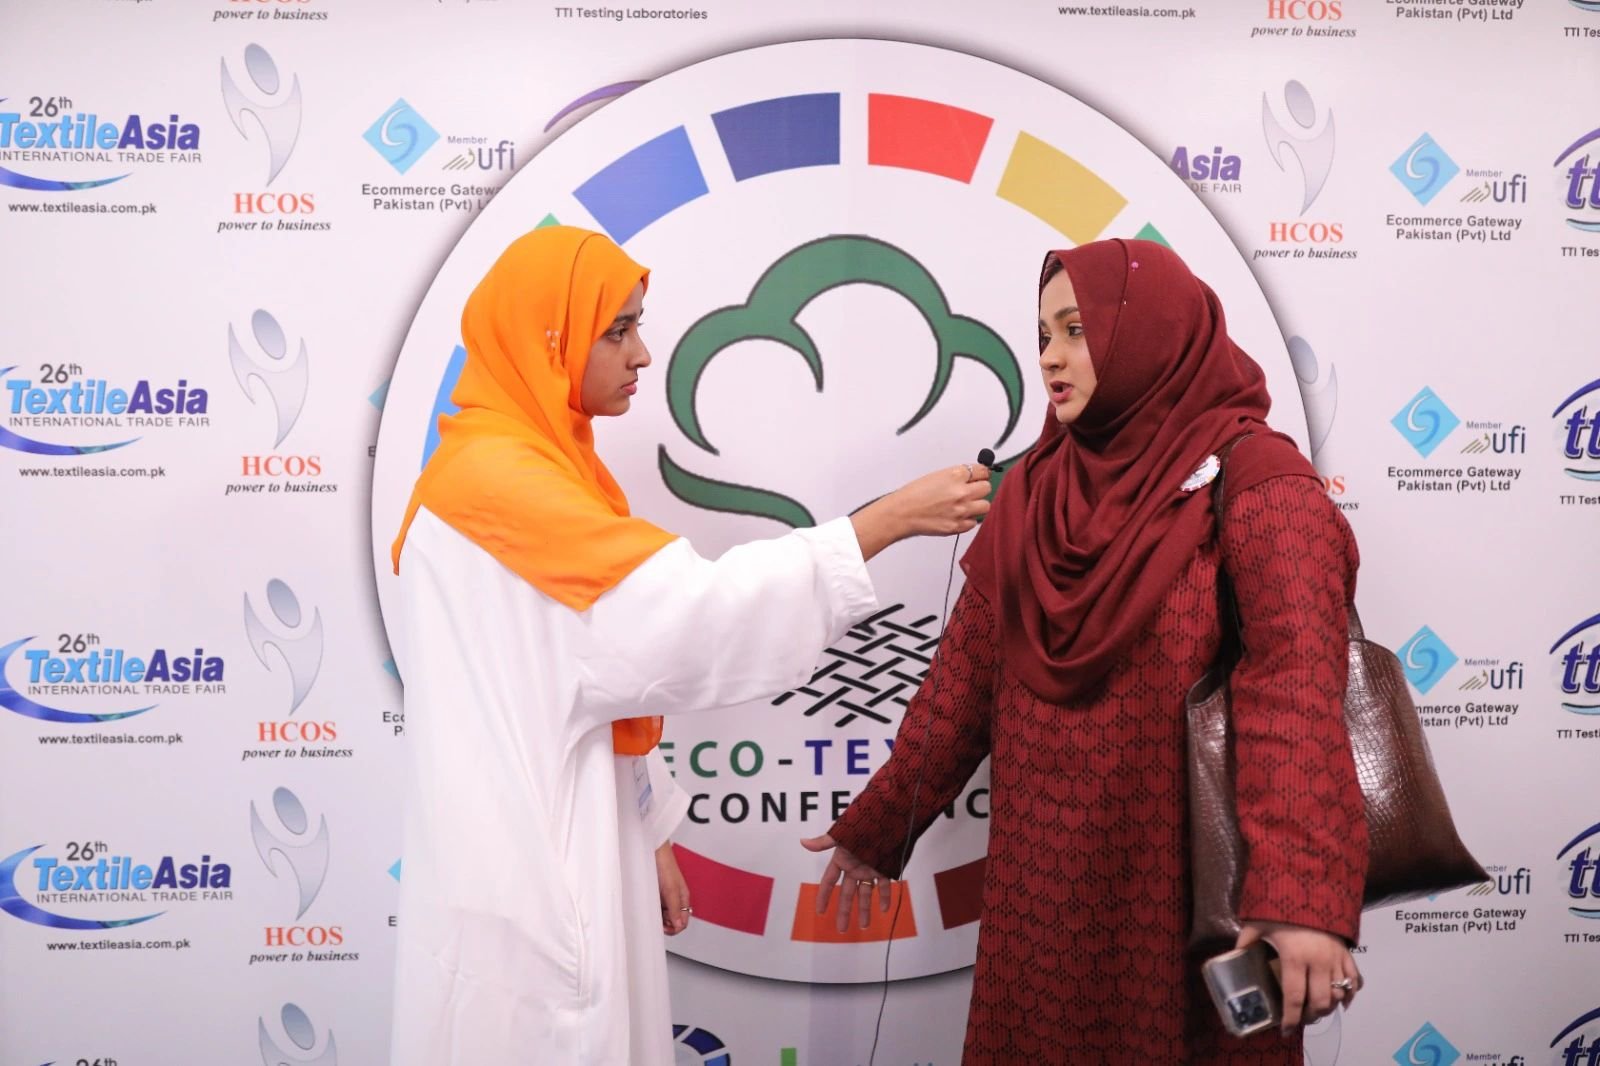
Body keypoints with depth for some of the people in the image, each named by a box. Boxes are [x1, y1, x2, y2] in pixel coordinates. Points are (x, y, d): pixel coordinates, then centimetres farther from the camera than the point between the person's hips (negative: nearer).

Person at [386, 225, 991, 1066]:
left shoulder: (544, 468, 12)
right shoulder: (493, 474, -18)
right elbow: (688, 613, -24)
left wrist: (648, 836, 14)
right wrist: (889, 519, -21)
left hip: (569, 845, 9)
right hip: (523, 867, -9)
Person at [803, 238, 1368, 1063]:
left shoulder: (1254, 481, -12)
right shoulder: (1033, 488, 5)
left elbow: (1295, 680, -24)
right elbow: (967, 670, 8)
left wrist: (1301, 894, -36)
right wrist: (878, 827, 10)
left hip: (1186, 885, -5)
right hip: (1041, 877, 5)